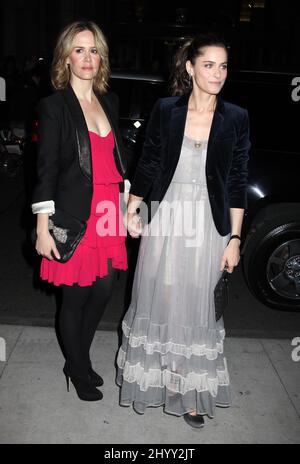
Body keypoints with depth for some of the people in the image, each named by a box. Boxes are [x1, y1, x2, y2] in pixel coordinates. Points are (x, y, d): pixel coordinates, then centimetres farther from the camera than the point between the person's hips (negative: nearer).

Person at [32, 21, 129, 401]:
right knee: (76, 298, 7)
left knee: (103, 291, 12)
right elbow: (46, 170, -10)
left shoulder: (109, 102, 11)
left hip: (108, 213, 6)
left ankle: (79, 360, 37)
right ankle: (78, 371, 30)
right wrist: (43, 229, -14)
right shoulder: (54, 106, -7)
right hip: (75, 216, -6)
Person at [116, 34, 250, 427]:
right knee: (158, 300, 10)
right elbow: (148, 164, 6)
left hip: (207, 224, 0)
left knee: (196, 306, 8)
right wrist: (132, 210, 3)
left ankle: (190, 389, 25)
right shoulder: (165, 110, 0)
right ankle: (154, 374, 32)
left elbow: (237, 182, 0)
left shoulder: (236, 118, 0)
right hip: (164, 219, 0)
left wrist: (234, 239, -3)